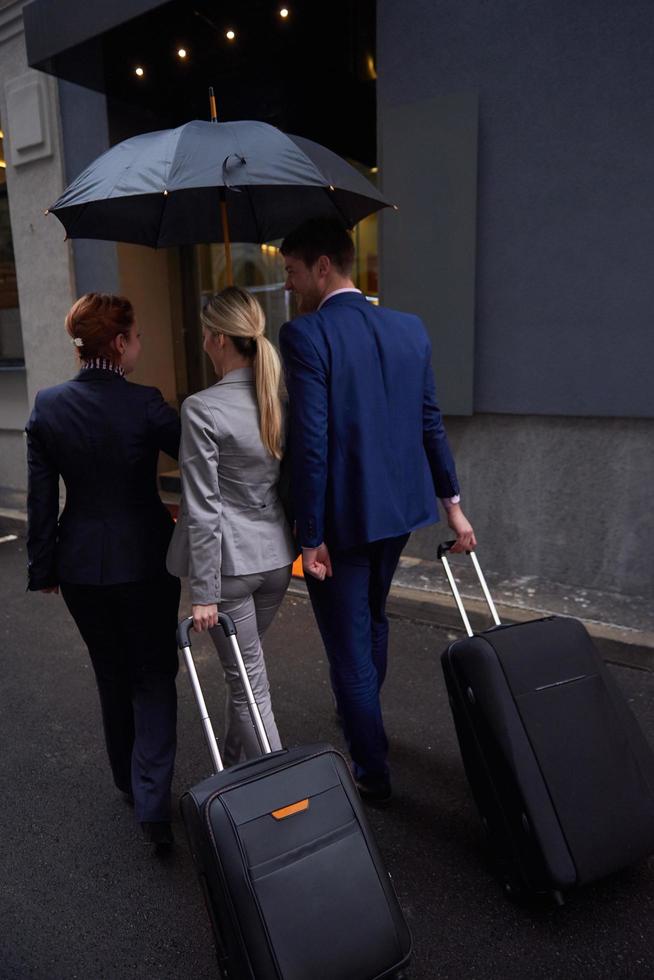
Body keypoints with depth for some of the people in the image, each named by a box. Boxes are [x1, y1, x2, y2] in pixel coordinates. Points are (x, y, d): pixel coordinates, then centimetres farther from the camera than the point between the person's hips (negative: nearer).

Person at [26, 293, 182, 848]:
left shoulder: (47, 406, -4)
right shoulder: (144, 405, -17)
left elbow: (40, 497, 0)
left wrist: (43, 567, 9)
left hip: (80, 563, 4)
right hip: (144, 560, -4)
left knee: (112, 676, 23)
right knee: (154, 677, 12)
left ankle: (129, 782, 40)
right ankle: (152, 804, 6)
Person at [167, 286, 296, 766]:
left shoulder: (202, 408, -17)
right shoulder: (283, 400, 0)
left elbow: (204, 509, -17)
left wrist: (204, 593, -12)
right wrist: (303, 545, 19)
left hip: (230, 560, -6)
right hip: (277, 556, 7)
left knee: (249, 681, 8)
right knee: (245, 668, 25)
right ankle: (238, 765, 45)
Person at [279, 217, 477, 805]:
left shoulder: (304, 335, -15)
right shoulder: (410, 328, 4)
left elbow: (310, 443, -20)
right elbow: (430, 422, 7)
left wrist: (311, 536, -14)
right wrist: (452, 501, 13)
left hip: (340, 517, -7)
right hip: (399, 507, 8)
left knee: (349, 646, 9)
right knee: (373, 619, 28)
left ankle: (374, 775, 25)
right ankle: (360, 721, 51)